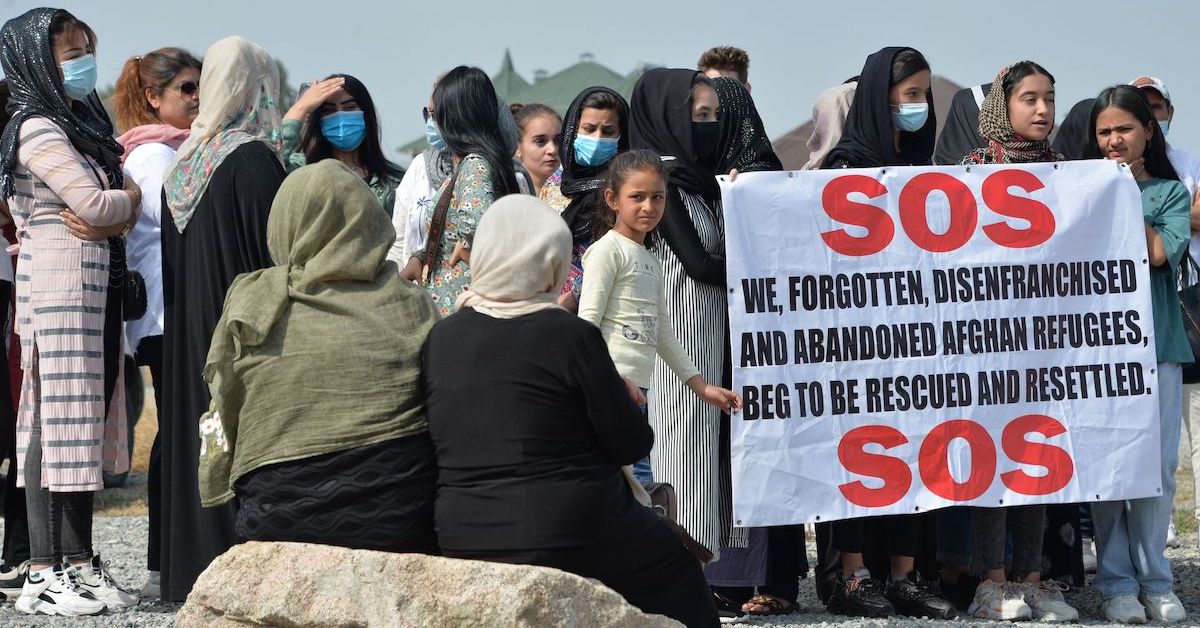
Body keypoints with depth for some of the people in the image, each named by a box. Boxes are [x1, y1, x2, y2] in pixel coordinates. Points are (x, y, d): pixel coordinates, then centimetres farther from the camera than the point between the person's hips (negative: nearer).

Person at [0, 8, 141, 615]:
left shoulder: (83, 125, 21)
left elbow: (119, 198, 18)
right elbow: (96, 204, -15)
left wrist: (113, 211, -3)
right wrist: (132, 195, 3)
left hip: (96, 285, 9)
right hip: (59, 284, -9)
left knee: (88, 421, 8)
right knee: (55, 419, -9)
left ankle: (79, 562, 13)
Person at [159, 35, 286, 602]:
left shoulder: (184, 160, 8)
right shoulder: (253, 158, -16)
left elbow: (171, 254, 14)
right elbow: (274, 250, -17)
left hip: (187, 330, 8)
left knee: (194, 436, 12)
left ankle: (189, 571, 18)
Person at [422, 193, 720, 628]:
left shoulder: (439, 339, 1)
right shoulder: (570, 335, -14)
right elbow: (633, 445, -9)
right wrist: (619, 396, 13)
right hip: (577, 534, -5)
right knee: (680, 586, 17)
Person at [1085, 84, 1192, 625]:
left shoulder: (1170, 191, 11)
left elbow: (1159, 252, -6)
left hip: (1157, 340, 1)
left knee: (1158, 465, 0)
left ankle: (1154, 580, 10)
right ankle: (1116, 582, 5)